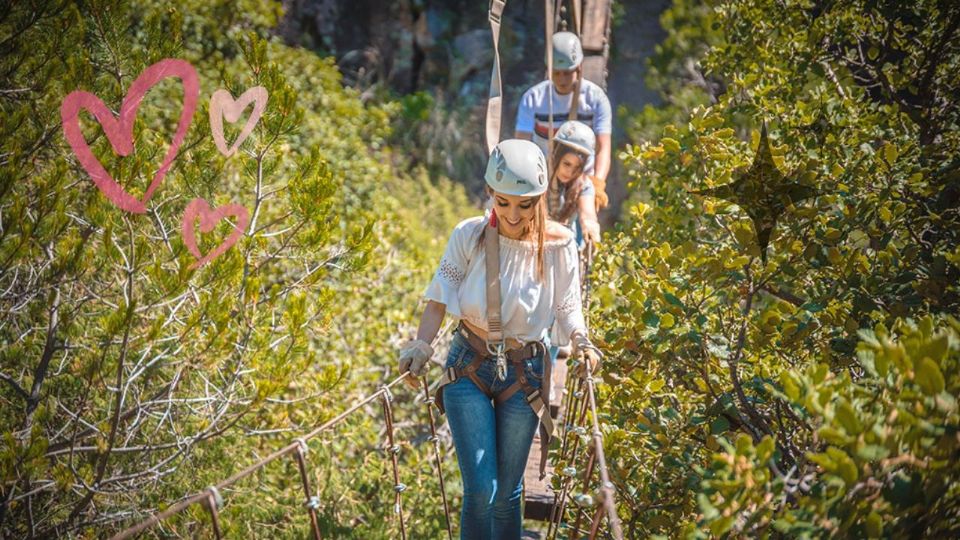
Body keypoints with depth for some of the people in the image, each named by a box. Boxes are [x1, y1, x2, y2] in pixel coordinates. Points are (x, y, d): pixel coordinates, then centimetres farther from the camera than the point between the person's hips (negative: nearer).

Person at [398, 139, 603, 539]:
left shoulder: (558, 244, -6)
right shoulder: (469, 236, -9)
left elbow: (567, 306, 2)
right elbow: (440, 298, -8)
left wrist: (581, 342, -18)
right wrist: (420, 347, -23)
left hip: (524, 374, 1)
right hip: (469, 368, -1)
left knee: (507, 494, 9)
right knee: (481, 490, -11)